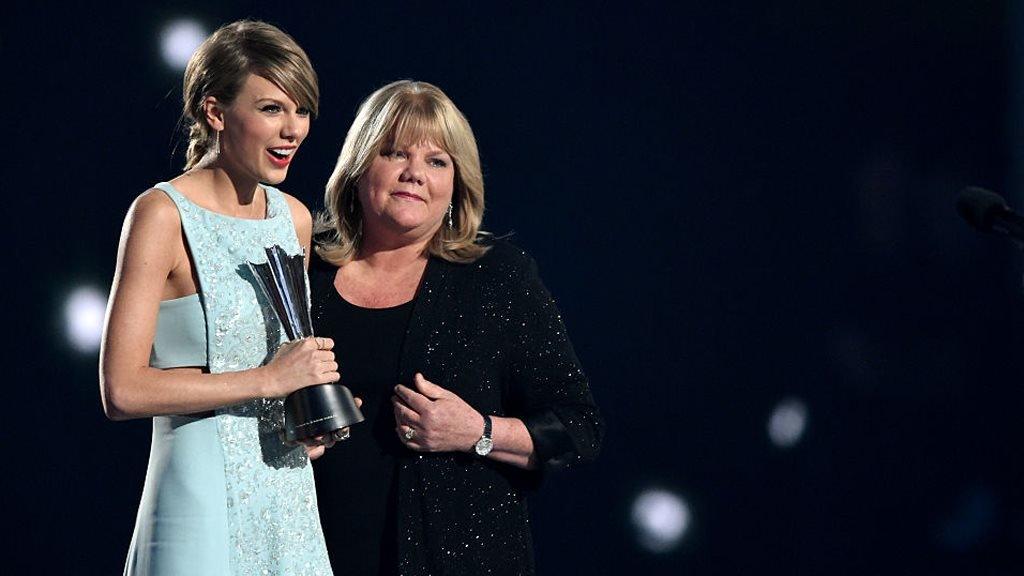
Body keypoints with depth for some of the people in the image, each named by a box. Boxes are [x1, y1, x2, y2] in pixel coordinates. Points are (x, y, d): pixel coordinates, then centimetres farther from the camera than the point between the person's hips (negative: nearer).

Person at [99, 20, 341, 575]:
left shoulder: (294, 218, 10)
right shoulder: (163, 214, -10)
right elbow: (122, 390, -17)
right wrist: (267, 379, -17)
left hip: (290, 500, 6)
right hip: (204, 503, -6)